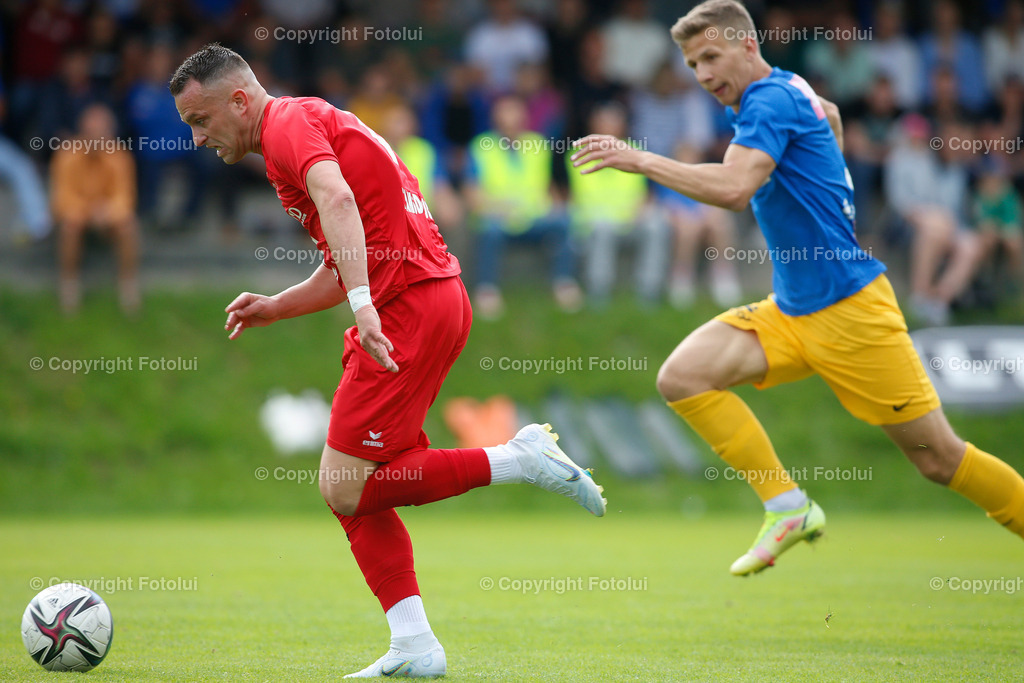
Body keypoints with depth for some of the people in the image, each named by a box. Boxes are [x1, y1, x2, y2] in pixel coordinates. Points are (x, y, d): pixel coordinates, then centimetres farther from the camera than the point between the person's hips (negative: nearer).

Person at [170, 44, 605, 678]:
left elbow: (338, 200, -26)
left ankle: (521, 460, -7)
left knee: (346, 488, -9)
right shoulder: (310, 123, 26)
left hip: (409, 306, -10)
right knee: (352, 489, 9)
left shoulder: (290, 122, -5)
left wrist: (364, 305, -35)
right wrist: (273, 308, 18)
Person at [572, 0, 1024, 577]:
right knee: (682, 375, -11)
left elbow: (734, 188, -32)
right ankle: (788, 507, -6)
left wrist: (639, 159, -27)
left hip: (849, 307, -9)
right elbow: (828, 113, 37)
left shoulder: (771, 100, -15)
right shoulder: (785, 91, 12)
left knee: (938, 457, -5)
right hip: (791, 312, 9)